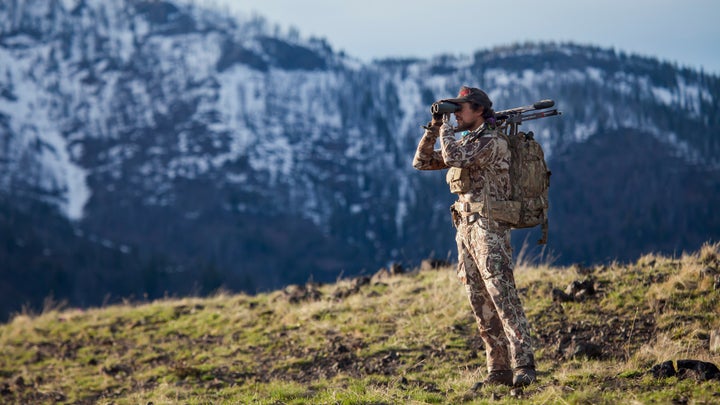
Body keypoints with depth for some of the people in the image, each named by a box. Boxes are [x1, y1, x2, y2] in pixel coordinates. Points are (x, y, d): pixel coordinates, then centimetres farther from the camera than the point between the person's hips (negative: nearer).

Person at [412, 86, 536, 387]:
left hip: (489, 229, -9)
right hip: (466, 229, 9)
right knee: (481, 305, 6)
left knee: (504, 297, -14)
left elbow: (453, 157, -24)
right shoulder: (465, 144, 17)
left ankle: (523, 365, -15)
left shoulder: (492, 142, -10)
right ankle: (499, 369, 9)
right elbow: (421, 162, 18)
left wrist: (446, 126, -8)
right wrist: (433, 127, 7)